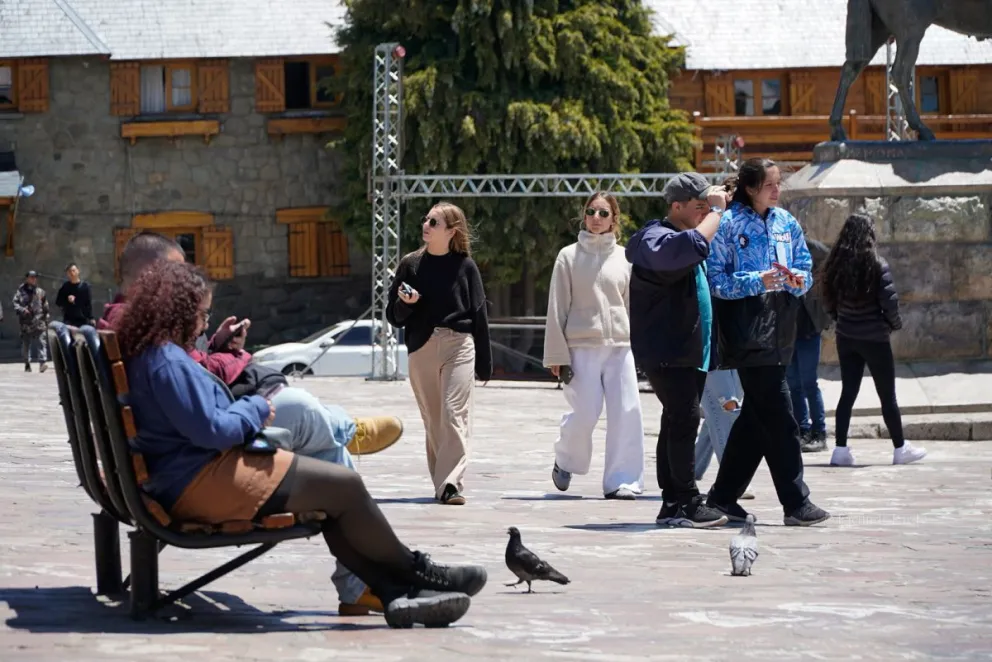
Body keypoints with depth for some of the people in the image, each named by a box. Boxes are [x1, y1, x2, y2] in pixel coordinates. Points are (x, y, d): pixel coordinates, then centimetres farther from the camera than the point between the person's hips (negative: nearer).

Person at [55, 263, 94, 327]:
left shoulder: (84, 286, 2)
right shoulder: (65, 287, 3)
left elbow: (89, 303, 3)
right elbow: (58, 302, 5)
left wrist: (91, 318, -3)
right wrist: (67, 300, -14)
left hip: (83, 319, 0)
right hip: (69, 320, 0)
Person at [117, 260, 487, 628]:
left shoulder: (145, 356, 13)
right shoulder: (168, 361, -20)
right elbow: (211, 430, -23)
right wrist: (256, 409, -6)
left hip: (185, 481, 12)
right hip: (202, 481, -12)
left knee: (331, 502, 9)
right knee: (344, 485, -7)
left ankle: (395, 592, 1)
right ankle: (412, 573, 11)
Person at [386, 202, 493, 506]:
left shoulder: (464, 266, 4)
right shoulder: (411, 264, 9)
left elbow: (479, 314, 8)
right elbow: (394, 316, 13)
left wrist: (485, 364, 7)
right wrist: (406, 303, -11)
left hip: (458, 346, -3)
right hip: (421, 348, 3)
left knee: (454, 413, -15)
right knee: (433, 420, 6)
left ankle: (451, 484, -20)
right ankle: (442, 484, 13)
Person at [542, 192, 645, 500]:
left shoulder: (624, 257, 10)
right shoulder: (569, 256, 4)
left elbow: (632, 305, 15)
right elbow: (557, 308, 3)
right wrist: (557, 354, -2)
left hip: (620, 347, 2)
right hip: (582, 345, -2)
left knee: (627, 413, -7)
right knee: (584, 414, -6)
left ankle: (621, 480, 0)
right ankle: (565, 461, 23)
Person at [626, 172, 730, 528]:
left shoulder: (680, 236, 20)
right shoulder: (655, 241, -13)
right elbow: (695, 245, -33)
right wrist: (717, 208, -20)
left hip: (690, 351, 10)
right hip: (666, 352, -10)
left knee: (678, 424, 10)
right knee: (684, 420, -14)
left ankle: (673, 505, 12)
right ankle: (687, 504, -14)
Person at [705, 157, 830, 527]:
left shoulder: (786, 223, 13)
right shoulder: (728, 223, -6)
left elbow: (807, 270, 17)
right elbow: (716, 279, -9)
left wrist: (797, 280, -6)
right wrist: (758, 281, -20)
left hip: (779, 332, 7)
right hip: (748, 333, -7)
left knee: (756, 416, 11)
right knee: (779, 419, -9)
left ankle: (723, 497, 20)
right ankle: (796, 503, -6)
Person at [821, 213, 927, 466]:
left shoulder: (835, 264, -1)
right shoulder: (877, 265, -14)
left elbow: (829, 302, 4)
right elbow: (889, 302, -15)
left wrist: (842, 320, 13)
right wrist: (895, 323, 1)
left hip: (846, 337, 4)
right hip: (874, 338, -4)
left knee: (848, 393, 9)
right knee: (887, 396, 6)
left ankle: (841, 450, 3)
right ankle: (900, 448, 14)